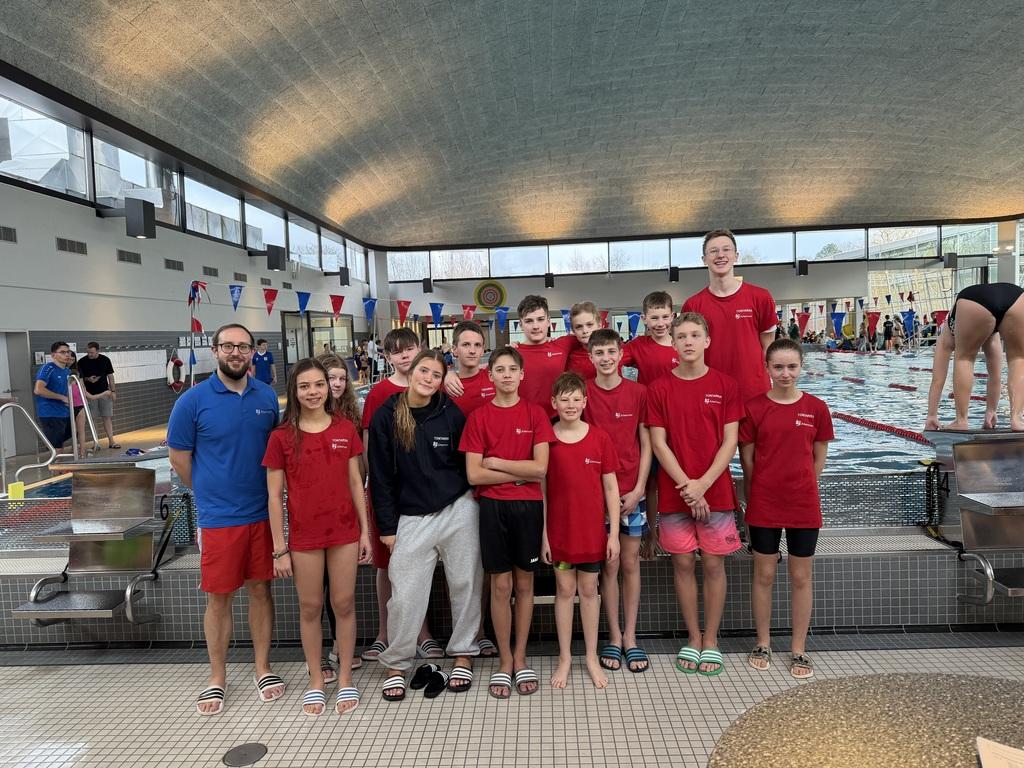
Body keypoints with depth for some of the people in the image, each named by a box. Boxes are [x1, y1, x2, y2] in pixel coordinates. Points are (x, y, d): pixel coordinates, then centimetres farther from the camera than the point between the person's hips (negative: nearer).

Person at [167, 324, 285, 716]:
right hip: (218, 518, -2)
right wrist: (212, 493, 8)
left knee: (260, 589, 13)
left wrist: (264, 490, 8)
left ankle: (263, 668, 28)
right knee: (219, 598, 8)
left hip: (263, 513, 3)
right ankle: (217, 677, 26)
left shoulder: (268, 397, 2)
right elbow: (179, 457, 0)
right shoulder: (193, 400, -8)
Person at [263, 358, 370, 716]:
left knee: (344, 604, 9)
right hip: (304, 535, -1)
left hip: (344, 531, 1)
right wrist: (280, 548, -4)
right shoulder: (281, 437, -5)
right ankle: (316, 682, 28)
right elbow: (274, 495, -3)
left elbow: (355, 482, 4)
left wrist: (365, 530, 2)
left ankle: (345, 679, 25)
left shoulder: (345, 429, 0)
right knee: (310, 608, 12)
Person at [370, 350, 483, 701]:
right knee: (405, 594, 2)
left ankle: (463, 655, 28)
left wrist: (472, 506, 3)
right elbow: (381, 476, 1)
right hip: (411, 517, 0)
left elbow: (467, 464, 5)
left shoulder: (451, 414, -1)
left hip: (458, 511, 1)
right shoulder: (386, 416, -2)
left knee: (465, 586, 9)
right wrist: (387, 525, -1)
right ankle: (396, 664, 23)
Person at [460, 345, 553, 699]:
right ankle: (504, 661, 23)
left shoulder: (535, 413, 0)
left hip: (528, 506, 1)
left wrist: (495, 462, -9)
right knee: (500, 585, 6)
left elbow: (540, 467, -9)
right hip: (493, 507, 0)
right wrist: (521, 473, -9)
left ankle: (520, 658, 27)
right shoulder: (478, 417, -1)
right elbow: (474, 474, -7)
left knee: (524, 583, 11)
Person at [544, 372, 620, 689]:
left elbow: (611, 488, 0)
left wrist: (614, 533, -2)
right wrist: (542, 534, -3)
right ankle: (565, 658, 24)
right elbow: (541, 490, -1)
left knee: (589, 590, 11)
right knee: (564, 590, 10)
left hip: (592, 529, 0)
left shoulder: (600, 437, -3)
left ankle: (592, 657, 26)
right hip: (559, 529, 0)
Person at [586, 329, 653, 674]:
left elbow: (646, 444, 2)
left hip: (632, 492, 1)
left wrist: (638, 488, -6)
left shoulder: (638, 392, 0)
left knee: (630, 564, 9)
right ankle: (614, 636, 19)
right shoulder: (583, 394, -2)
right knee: (608, 565, 6)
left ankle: (630, 636, 21)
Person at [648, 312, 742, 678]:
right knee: (683, 563, 8)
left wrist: (702, 484, -13)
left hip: (716, 491, 0)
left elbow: (729, 442, -3)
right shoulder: (659, 388, 0)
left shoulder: (725, 385, 1)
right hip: (674, 493, 0)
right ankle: (693, 638, 24)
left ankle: (711, 640, 22)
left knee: (713, 564, 6)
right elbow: (658, 443, -3)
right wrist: (686, 486, -12)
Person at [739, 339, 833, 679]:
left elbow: (818, 459, 6)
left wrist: (797, 485, 5)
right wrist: (767, 488, 3)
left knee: (801, 577, 10)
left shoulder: (816, 408, -2)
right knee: (764, 575, 10)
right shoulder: (754, 408, -5)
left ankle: (799, 650, 25)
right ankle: (763, 644, 27)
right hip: (763, 506, -1)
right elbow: (747, 460, 0)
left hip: (804, 505, 1)